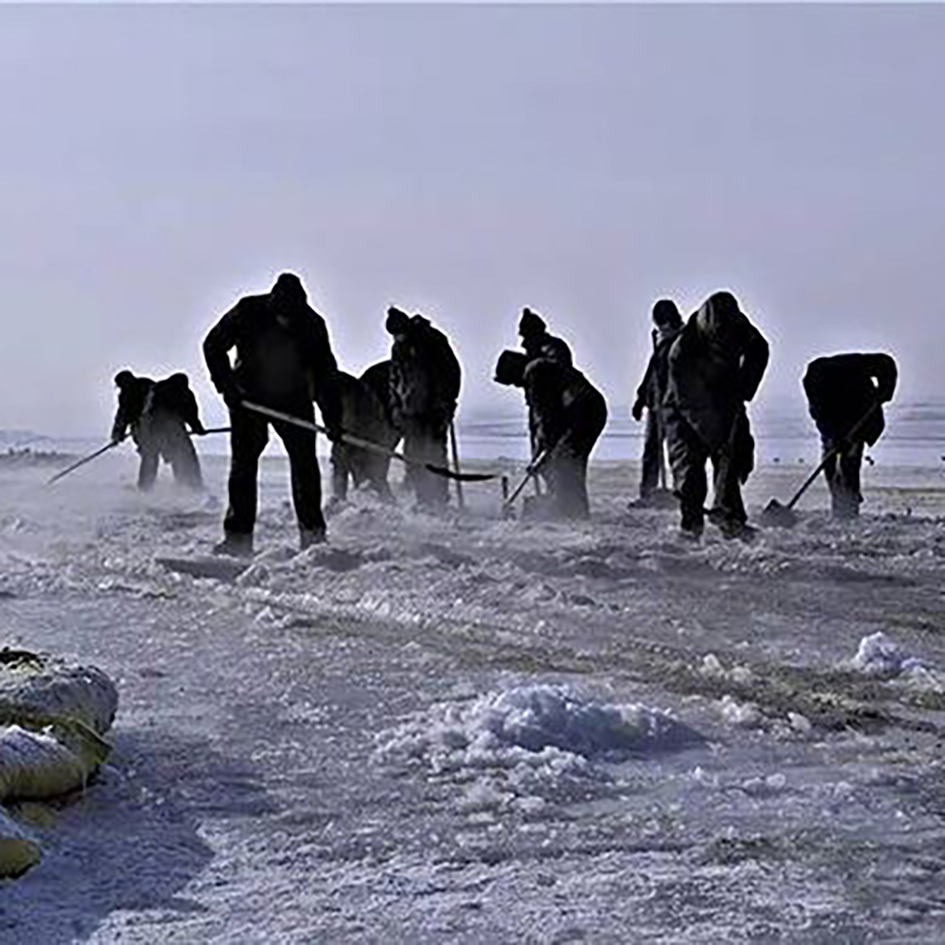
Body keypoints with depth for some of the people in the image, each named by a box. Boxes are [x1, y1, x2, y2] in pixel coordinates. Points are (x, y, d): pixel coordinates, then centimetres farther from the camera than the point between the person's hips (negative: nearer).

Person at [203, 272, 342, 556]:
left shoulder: (312, 325, -12)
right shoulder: (247, 313, -16)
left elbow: (325, 373, -5)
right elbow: (213, 346, -4)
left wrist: (333, 417, -10)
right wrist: (226, 385, -14)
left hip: (293, 400, 1)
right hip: (249, 397, -1)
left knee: (304, 463, -6)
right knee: (243, 463, -5)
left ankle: (313, 533, 0)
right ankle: (238, 536, -3)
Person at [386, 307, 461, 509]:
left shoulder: (433, 340, -4)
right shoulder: (398, 348, 14)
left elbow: (452, 370, -2)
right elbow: (395, 378, 24)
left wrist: (448, 400, -8)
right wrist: (395, 407, 15)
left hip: (436, 407, -5)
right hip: (412, 409, 5)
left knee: (435, 452, -10)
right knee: (413, 453, -3)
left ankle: (440, 499, -7)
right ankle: (422, 499, 1)